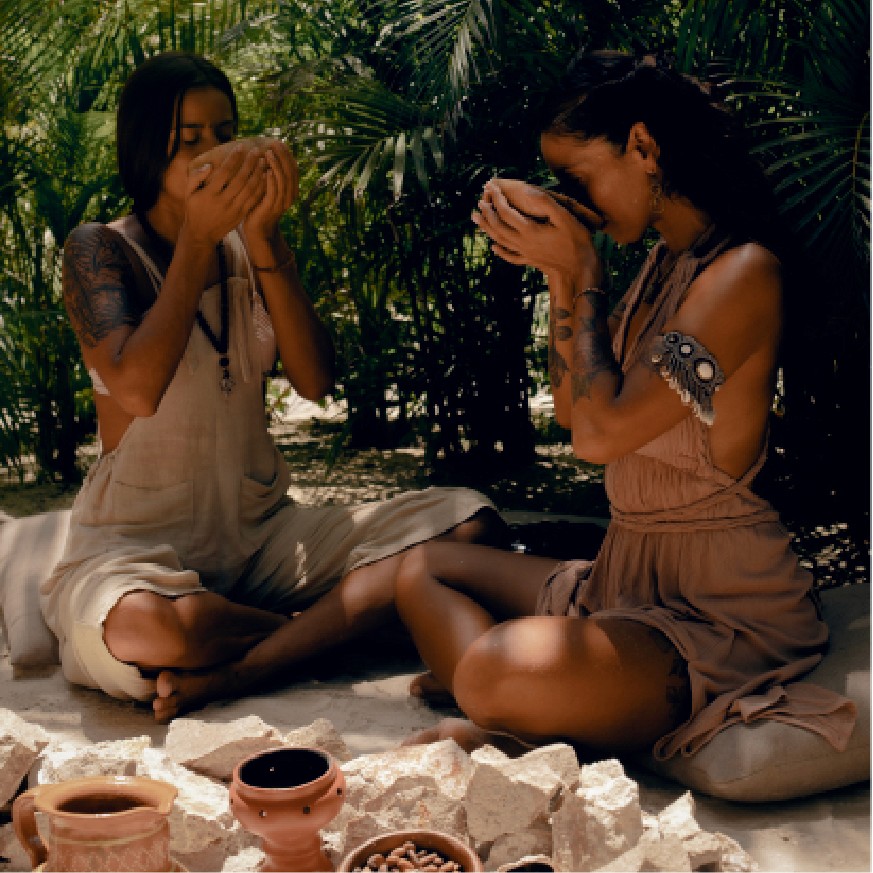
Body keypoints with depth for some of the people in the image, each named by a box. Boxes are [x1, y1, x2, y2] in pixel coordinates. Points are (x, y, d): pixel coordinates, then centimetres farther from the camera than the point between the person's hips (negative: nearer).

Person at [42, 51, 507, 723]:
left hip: (261, 530, 5)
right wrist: (198, 237, -18)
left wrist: (264, 242, -13)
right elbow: (137, 389, -22)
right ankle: (326, 633, -9)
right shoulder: (100, 250, -4)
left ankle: (229, 675, -25)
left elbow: (316, 382, -5)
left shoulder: (252, 246, 8)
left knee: (470, 523, -15)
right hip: (140, 541, -5)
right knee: (147, 626, -42)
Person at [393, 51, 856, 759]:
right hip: (625, 578, 10)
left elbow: (602, 430, -24)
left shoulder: (744, 272, -19)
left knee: (493, 670, -34)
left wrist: (583, 273, -14)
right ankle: (510, 727, -9)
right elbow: (570, 409, 13)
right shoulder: (664, 262, 9)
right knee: (423, 571, 13)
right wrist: (560, 271, 3)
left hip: (720, 611, -10)